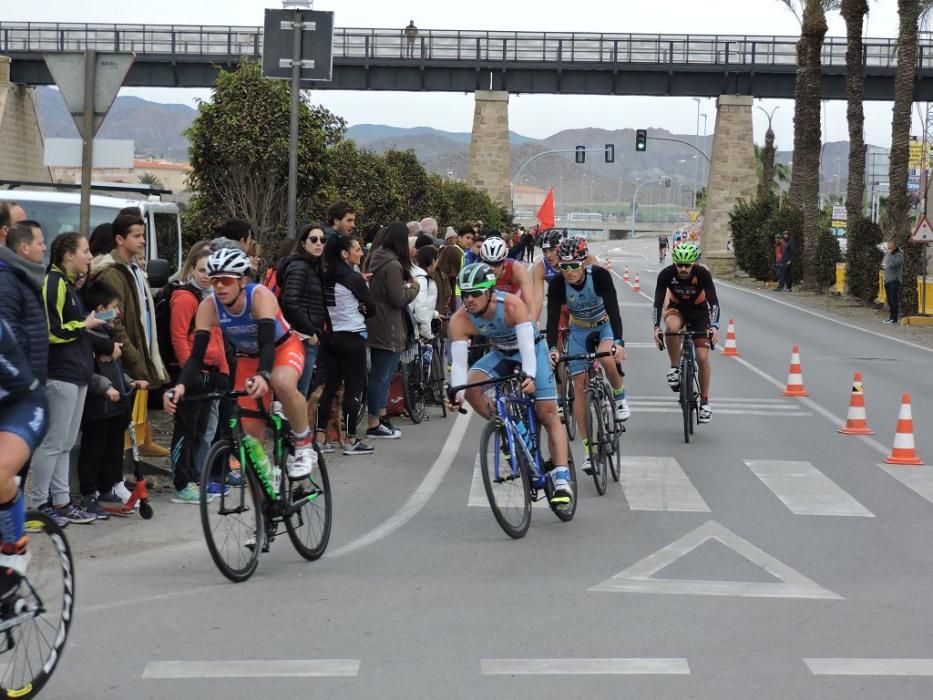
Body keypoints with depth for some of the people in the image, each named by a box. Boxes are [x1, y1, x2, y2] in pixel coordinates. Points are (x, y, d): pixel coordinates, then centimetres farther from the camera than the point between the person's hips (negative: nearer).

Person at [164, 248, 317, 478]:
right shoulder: (208, 307, -23)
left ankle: (304, 446, -15)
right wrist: (181, 385, -44)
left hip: (283, 348, -4)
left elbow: (268, 342, -43)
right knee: (249, 434, -1)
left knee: (283, 384, -38)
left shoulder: (260, 295, -32)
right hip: (249, 358, 4)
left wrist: (263, 376, -62)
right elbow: (197, 355, -25)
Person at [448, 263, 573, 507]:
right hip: (500, 354, 3)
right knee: (472, 387, -24)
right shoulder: (460, 320, -26)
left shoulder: (512, 306, -35)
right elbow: (458, 362, -29)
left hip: (531, 350, -3)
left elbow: (527, 349, -41)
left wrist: (529, 376, -58)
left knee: (548, 413, -13)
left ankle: (562, 479, -12)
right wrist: (456, 392, -47)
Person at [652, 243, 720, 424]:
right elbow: (658, 301, -26)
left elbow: (713, 301, -29)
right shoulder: (666, 274, -26)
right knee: (672, 326, -38)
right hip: (676, 308, 0)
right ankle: (675, 368, -17)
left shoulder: (703, 274, -27)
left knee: (702, 357, -10)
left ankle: (704, 401, 5)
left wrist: (714, 326, -44)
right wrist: (656, 326, -39)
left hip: (699, 311, 0)